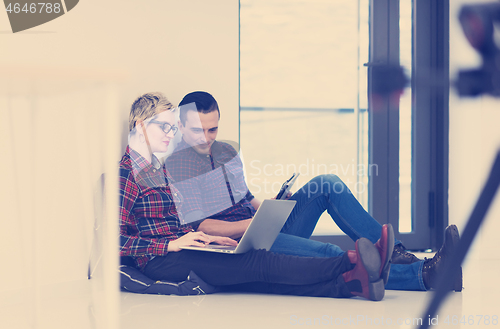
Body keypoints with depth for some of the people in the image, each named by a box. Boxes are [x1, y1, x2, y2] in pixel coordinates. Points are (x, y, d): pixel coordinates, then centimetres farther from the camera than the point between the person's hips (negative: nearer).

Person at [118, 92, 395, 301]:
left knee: (261, 278, -17)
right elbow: (118, 241, -15)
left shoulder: (157, 169, 25)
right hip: (159, 263, -8)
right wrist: (172, 244, -20)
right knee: (259, 263, -25)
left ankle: (352, 283, -38)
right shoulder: (124, 174, -6)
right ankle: (352, 262, -38)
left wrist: (203, 238, 9)